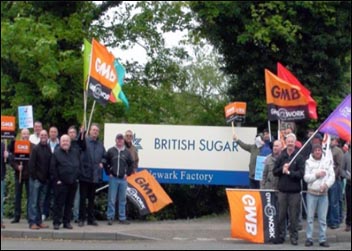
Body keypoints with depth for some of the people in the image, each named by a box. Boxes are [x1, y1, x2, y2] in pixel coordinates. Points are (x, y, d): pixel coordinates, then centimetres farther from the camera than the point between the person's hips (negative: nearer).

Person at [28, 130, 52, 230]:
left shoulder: (48, 149, 10)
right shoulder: (36, 149, -6)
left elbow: (50, 164, 12)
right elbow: (31, 164, -9)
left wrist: (48, 177, 4)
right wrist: (34, 176, -13)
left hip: (44, 179, 5)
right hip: (36, 179, -5)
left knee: (41, 202, 10)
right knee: (33, 202, -3)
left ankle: (39, 221, 16)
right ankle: (32, 222, -1)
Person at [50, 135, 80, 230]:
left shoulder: (76, 152, 12)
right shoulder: (56, 153, -1)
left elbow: (79, 165, 17)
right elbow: (52, 168, -5)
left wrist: (77, 177, 9)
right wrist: (56, 180, -10)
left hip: (73, 183, 4)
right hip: (61, 183, -4)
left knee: (70, 203, 8)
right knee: (59, 203, -3)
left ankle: (67, 222, 16)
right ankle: (56, 222, 2)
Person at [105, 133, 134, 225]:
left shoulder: (127, 152, 7)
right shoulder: (110, 151, 2)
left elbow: (131, 164, 13)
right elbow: (105, 163, 5)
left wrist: (127, 174, 3)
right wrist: (109, 173, -2)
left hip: (123, 179, 2)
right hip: (113, 178, -2)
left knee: (122, 199, 6)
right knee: (111, 199, -1)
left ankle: (122, 218, 12)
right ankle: (110, 217, 4)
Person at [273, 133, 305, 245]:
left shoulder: (299, 157, -1)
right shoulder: (281, 157, 9)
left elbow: (301, 173, -9)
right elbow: (274, 171, 6)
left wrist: (289, 172, -15)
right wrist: (282, 169, -11)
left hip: (294, 191, -3)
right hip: (282, 190, 3)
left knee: (293, 216, 2)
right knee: (281, 215, 6)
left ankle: (294, 236, 10)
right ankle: (281, 235, 16)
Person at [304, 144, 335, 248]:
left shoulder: (327, 161, 5)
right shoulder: (308, 162, 3)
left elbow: (332, 176, -1)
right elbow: (306, 178, -4)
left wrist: (326, 184, -16)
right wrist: (316, 175, -14)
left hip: (324, 193, 1)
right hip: (311, 193, -1)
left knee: (323, 218, 4)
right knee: (310, 217, 3)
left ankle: (323, 239, 10)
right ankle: (309, 238, 10)